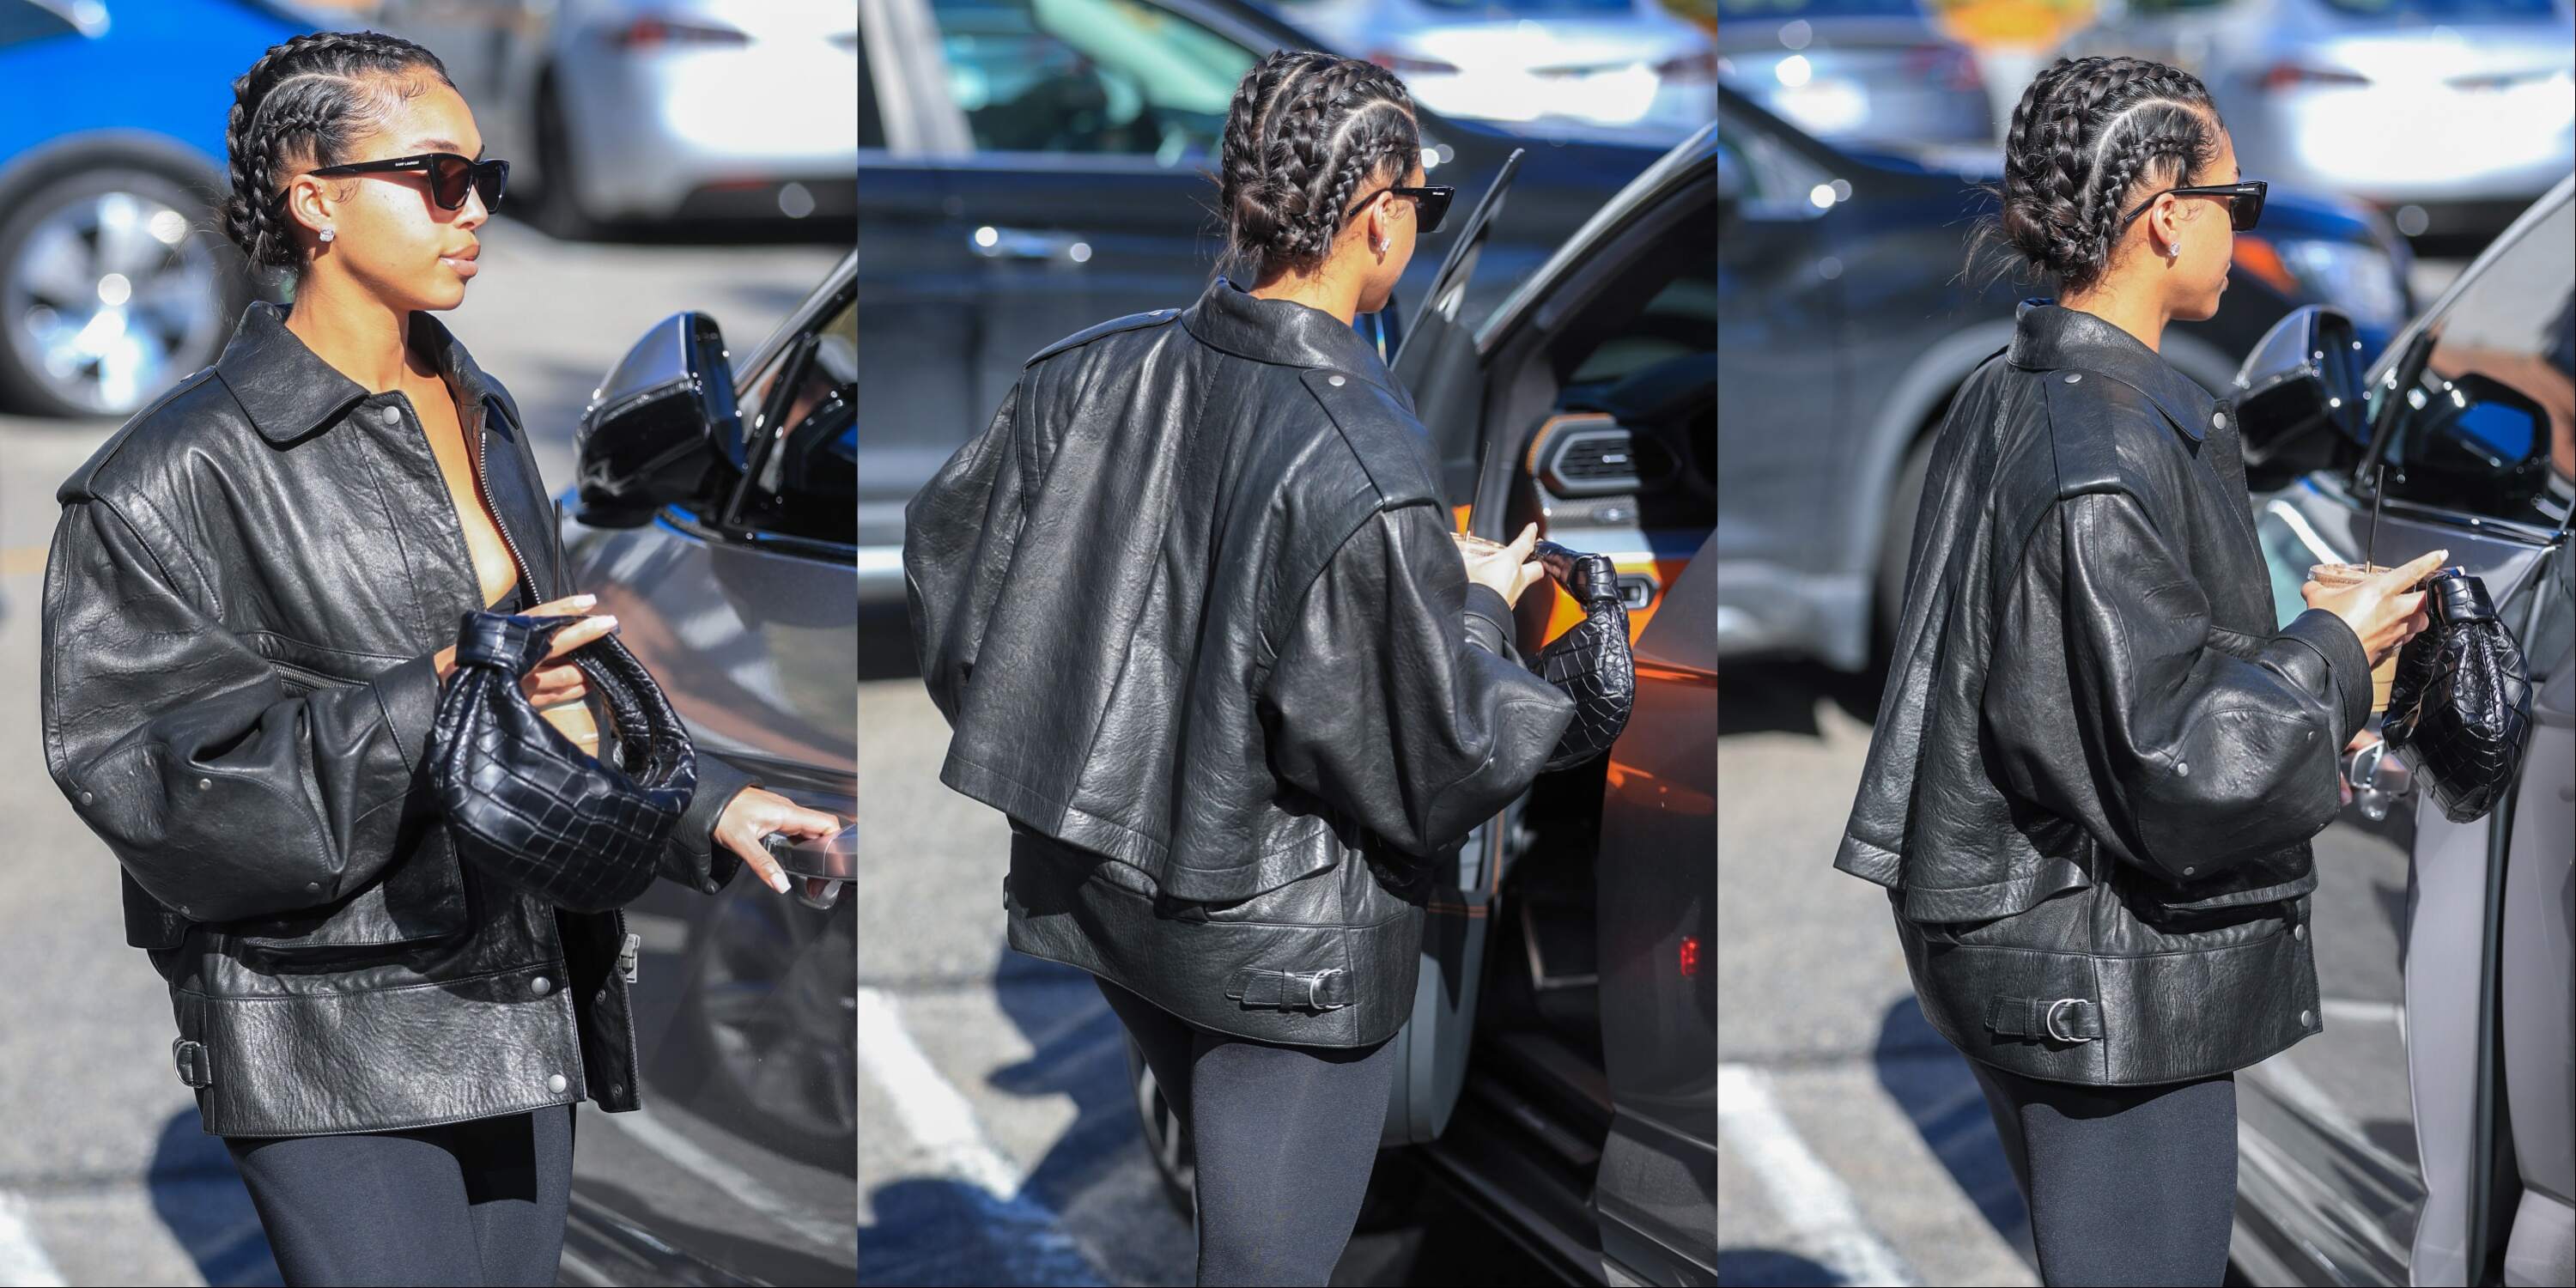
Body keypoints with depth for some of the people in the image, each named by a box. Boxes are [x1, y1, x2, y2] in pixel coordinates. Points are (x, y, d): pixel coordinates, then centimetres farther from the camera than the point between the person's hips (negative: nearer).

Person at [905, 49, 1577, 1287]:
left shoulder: (1092, 375, -10)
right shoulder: (1363, 477, -29)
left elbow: (946, 551, 4)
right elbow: (1429, 768, -20)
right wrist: (1479, 612, -2)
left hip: (1097, 894, 7)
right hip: (1283, 941, -7)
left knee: (1229, 1178, 29)